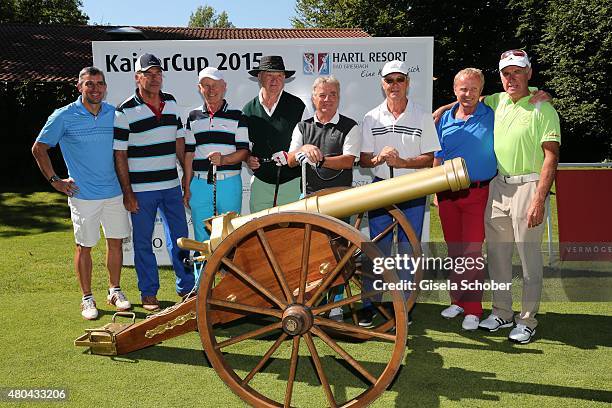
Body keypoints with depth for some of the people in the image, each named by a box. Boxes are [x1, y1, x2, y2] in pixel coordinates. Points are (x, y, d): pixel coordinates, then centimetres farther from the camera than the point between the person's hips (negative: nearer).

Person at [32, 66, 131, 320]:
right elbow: (39, 149, 2)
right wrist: (55, 180, -2)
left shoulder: (114, 113, 5)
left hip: (114, 192, 3)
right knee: (84, 246, 5)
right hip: (82, 195, -3)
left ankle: (114, 291, 25)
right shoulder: (64, 116, -5)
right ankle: (87, 298, 18)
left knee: (116, 241, 9)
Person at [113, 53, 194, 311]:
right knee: (143, 242, 7)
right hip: (141, 189, -4)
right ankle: (148, 293, 21)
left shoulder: (171, 103, 8)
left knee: (179, 237, 11)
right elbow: (119, 155, -8)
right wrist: (127, 192, -10)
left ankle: (186, 287, 26)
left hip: (171, 185, 5)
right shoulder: (125, 112, -8)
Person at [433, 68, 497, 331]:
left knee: (472, 252, -4)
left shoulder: (493, 116, 0)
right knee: (454, 251, 12)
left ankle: (473, 309, 6)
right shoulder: (445, 119, 9)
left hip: (477, 193, -3)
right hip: (447, 194, 4)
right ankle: (458, 301, 26)